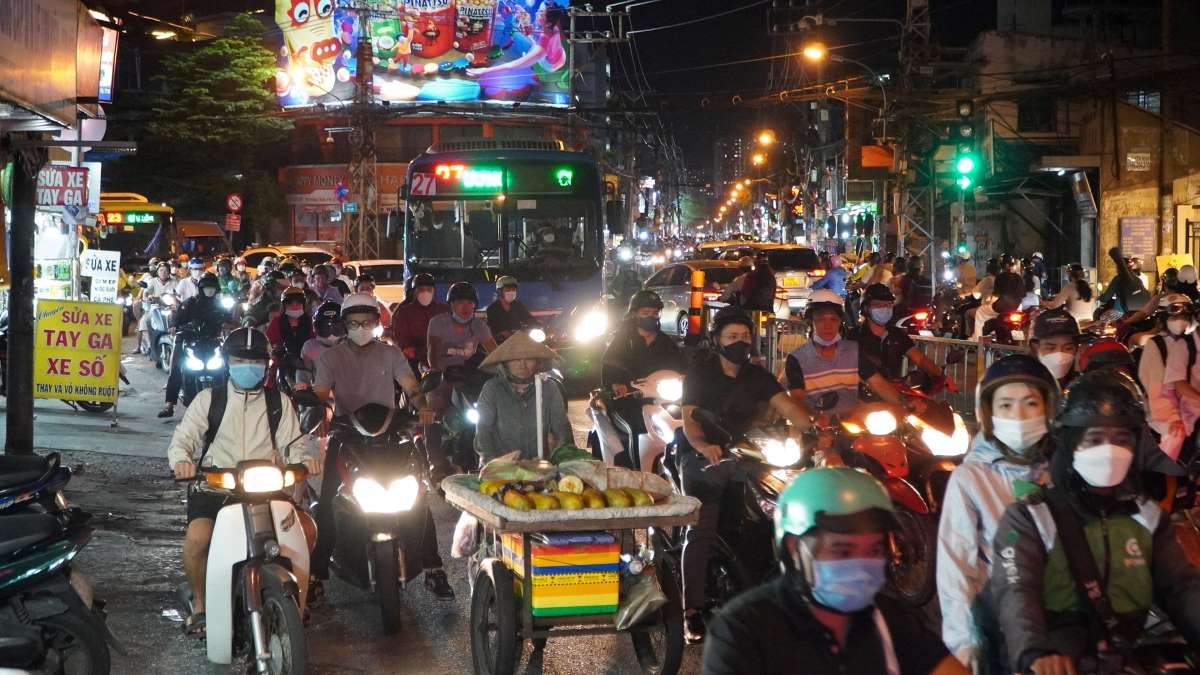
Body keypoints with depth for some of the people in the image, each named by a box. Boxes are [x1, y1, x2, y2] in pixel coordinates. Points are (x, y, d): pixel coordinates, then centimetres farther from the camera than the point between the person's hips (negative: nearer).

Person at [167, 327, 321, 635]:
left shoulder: (278, 404, 17)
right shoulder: (208, 400, 12)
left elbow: (293, 441, 9)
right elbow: (183, 436, 2)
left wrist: (305, 458, -15)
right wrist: (182, 459, -22)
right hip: (214, 486, -2)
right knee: (197, 537, -31)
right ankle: (199, 603, -4)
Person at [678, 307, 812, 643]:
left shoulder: (758, 376, 10)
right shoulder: (699, 372, -1)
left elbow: (788, 407, -3)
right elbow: (689, 418, -10)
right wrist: (704, 446, -31)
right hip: (700, 456, -5)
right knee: (701, 530, -18)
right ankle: (693, 609, -19)